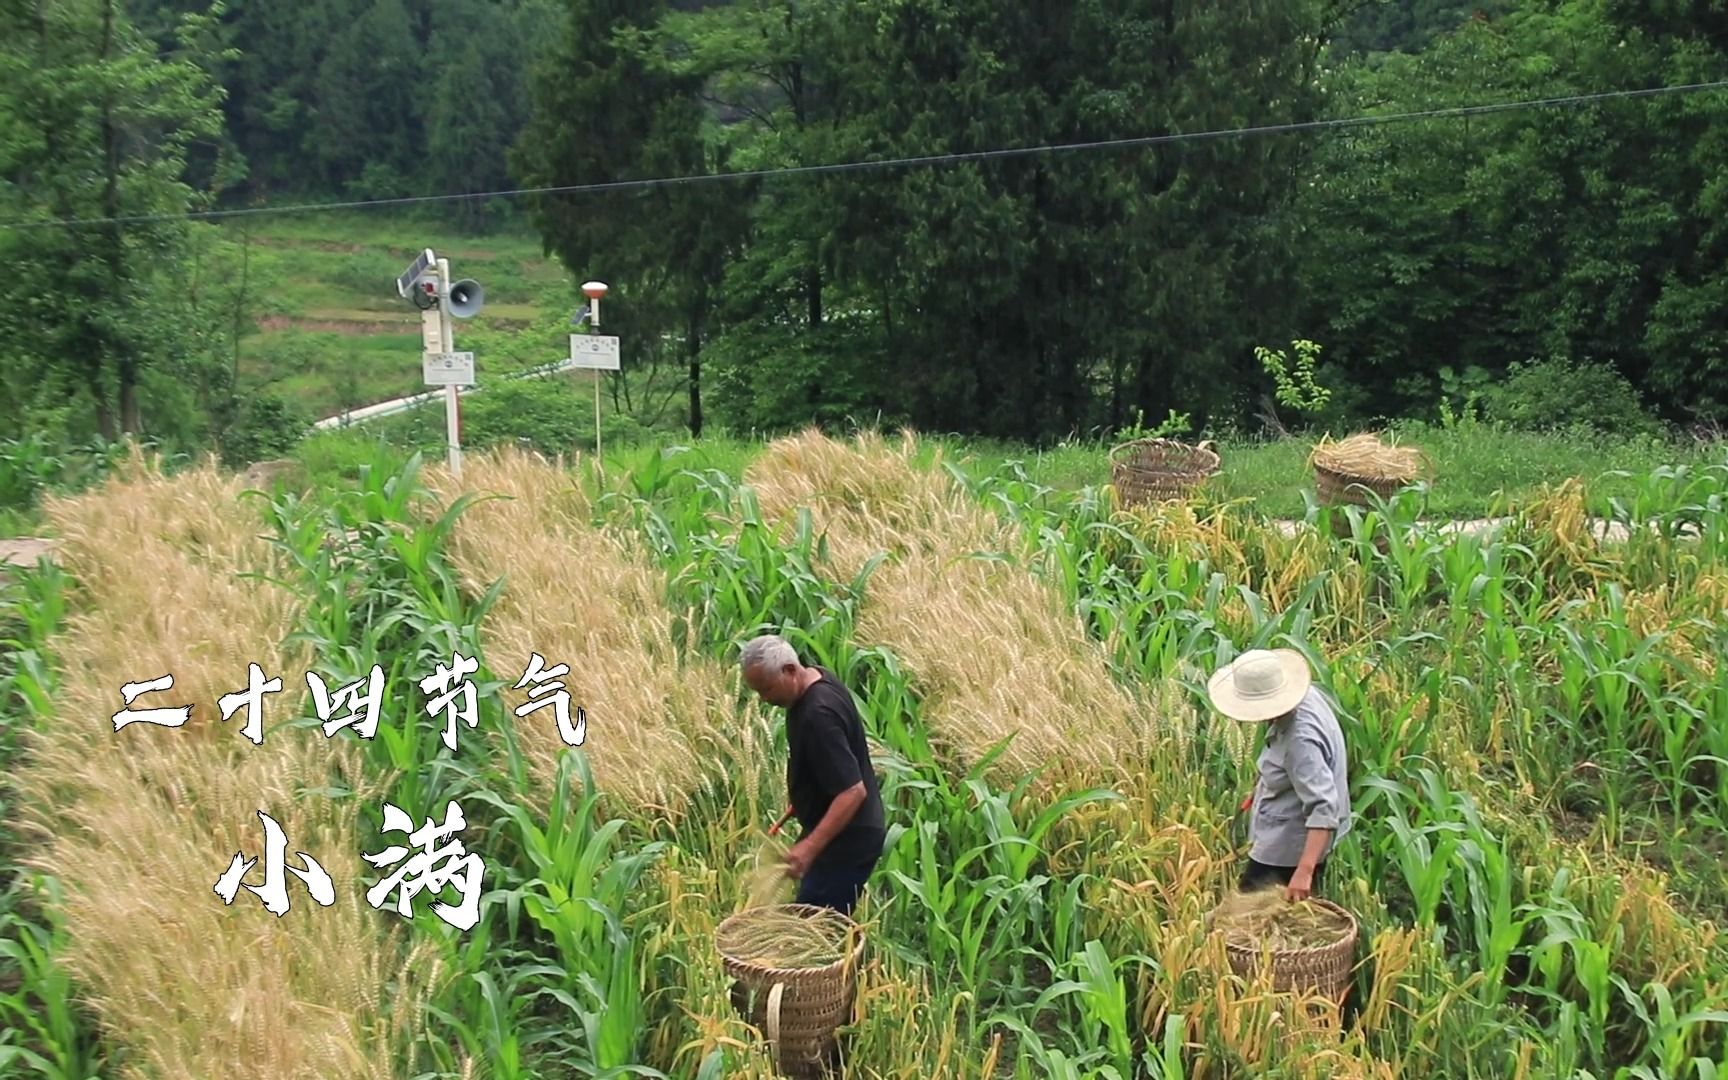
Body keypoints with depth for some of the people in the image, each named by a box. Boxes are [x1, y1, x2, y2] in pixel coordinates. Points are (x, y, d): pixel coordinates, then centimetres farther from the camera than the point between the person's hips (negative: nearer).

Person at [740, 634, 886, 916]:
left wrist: (810, 846, -38)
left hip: (847, 838, -10)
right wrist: (799, 793, 21)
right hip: (838, 832, 10)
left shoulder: (818, 716, -29)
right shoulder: (819, 679, 1)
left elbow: (853, 791, -32)